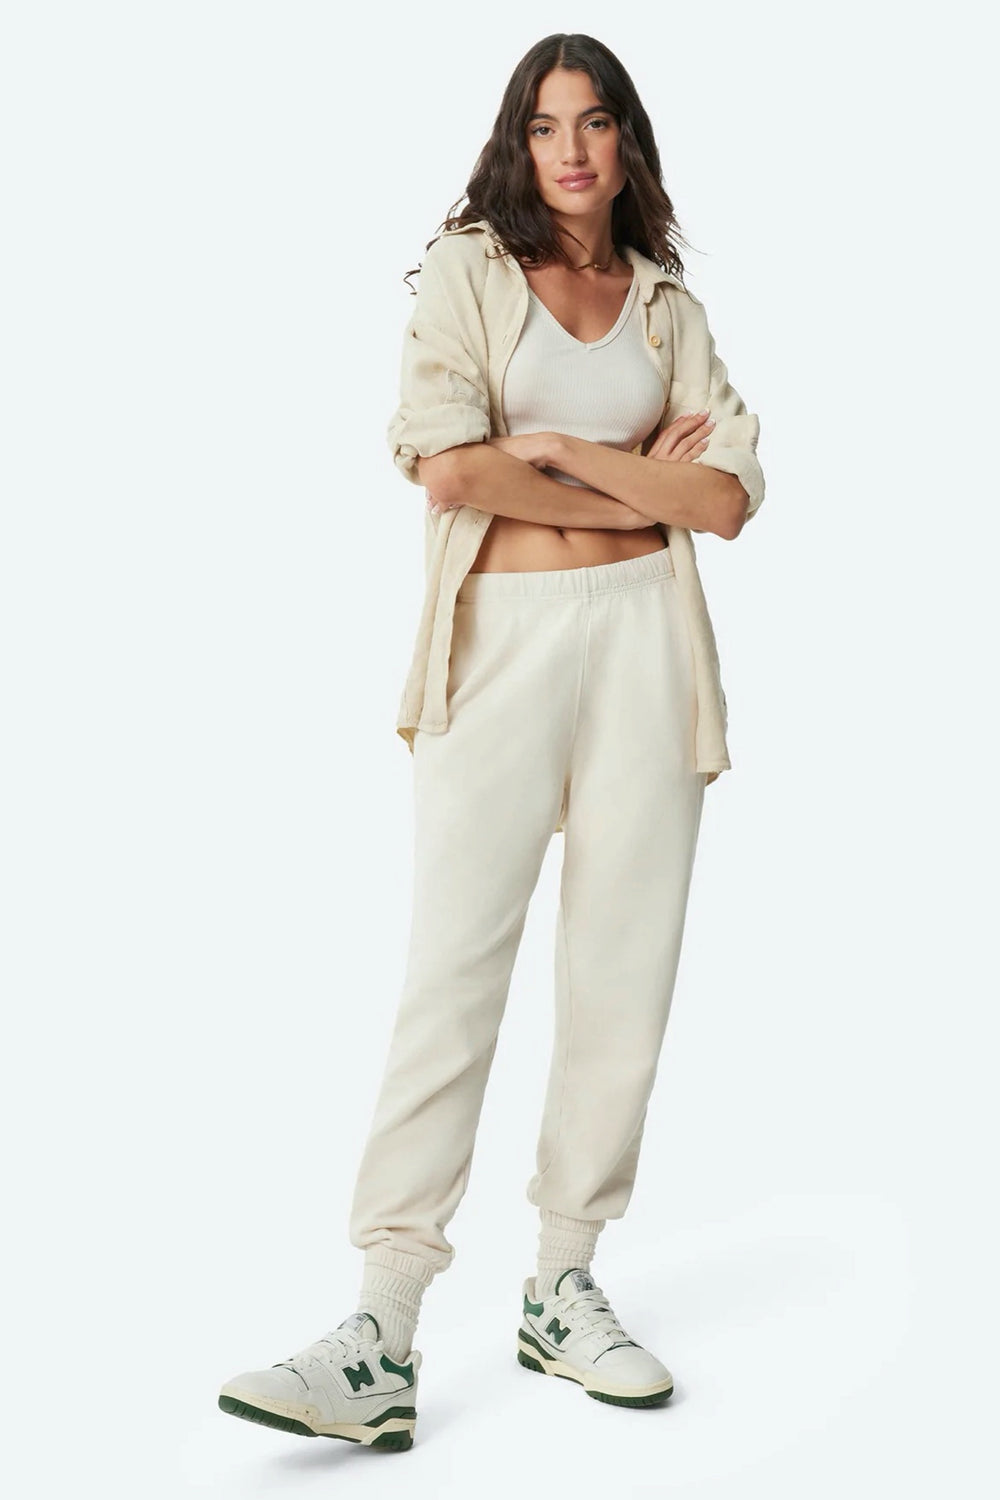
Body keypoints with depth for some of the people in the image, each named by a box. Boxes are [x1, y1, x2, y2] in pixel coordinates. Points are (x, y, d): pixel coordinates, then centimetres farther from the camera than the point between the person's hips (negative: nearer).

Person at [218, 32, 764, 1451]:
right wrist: (638, 490, -4)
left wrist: (563, 449, -6)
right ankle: (383, 1342, -10)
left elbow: (729, 497, 3)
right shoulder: (470, 268, 5)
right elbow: (450, 468, -10)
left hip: (645, 636, 4)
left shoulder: (668, 304, 15)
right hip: (504, 639, -3)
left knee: (624, 973, 2)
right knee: (452, 972, -10)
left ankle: (563, 1289, 15)